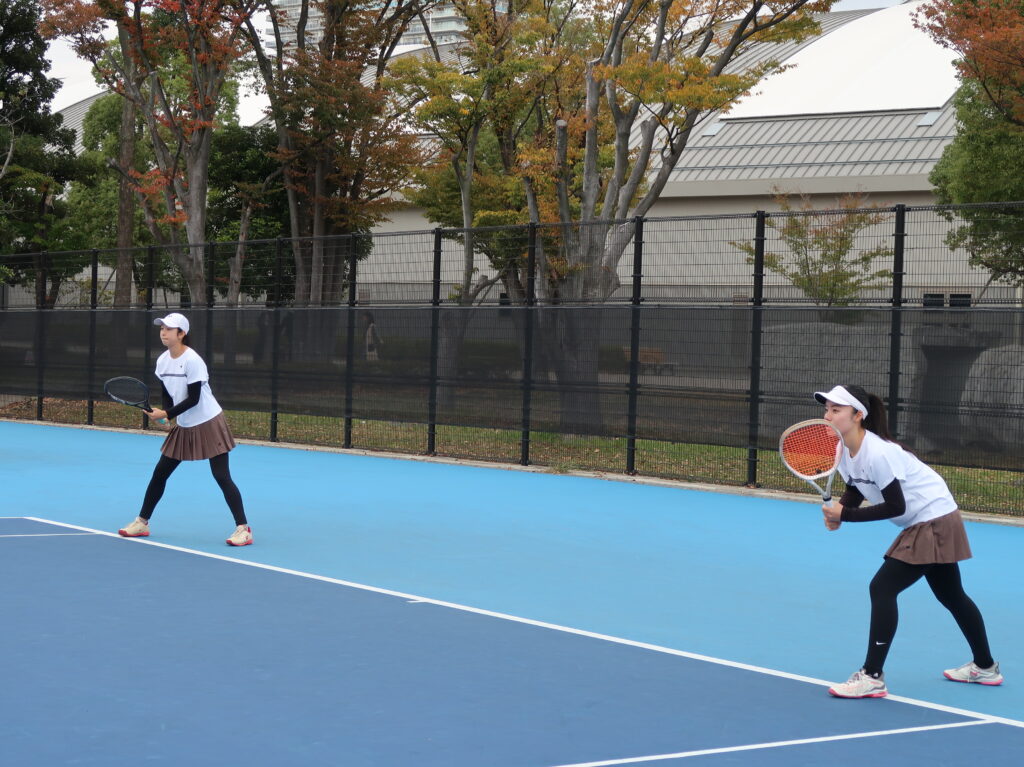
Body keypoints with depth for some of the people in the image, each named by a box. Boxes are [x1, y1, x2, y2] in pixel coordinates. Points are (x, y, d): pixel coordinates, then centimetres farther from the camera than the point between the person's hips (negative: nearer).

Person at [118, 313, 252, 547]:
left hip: (208, 424, -7)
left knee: (222, 477, -10)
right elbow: (166, 394, 11)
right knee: (159, 473, 8)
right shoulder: (162, 361, 2)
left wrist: (166, 414, -22)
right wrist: (164, 417, -5)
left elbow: (193, 398, -21)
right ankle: (142, 522, 20)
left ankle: (243, 529, -7)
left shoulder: (192, 361, -20)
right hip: (183, 427, 7)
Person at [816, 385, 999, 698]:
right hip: (922, 523, 10)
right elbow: (855, 493, 6)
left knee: (882, 588, -15)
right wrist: (837, 512, -15)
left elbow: (895, 506, -25)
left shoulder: (878, 453, -29)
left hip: (935, 520, -10)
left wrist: (845, 515, -25)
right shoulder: (843, 451, -3)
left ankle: (872, 677, -12)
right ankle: (985, 667, 38)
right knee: (951, 595, 22)